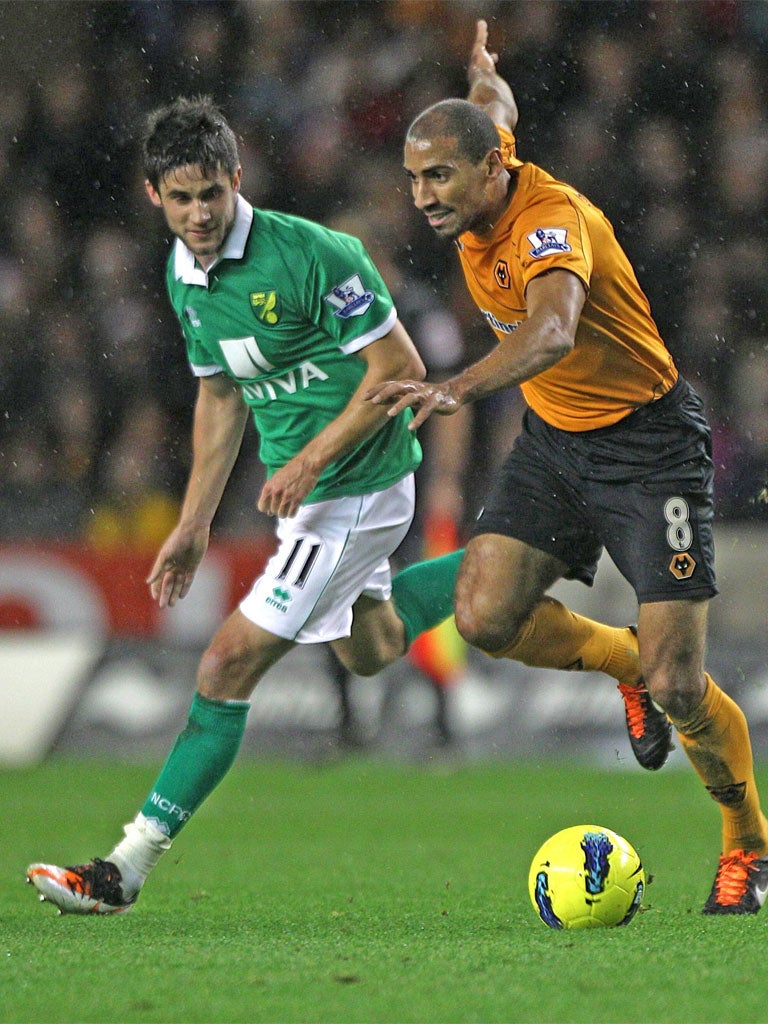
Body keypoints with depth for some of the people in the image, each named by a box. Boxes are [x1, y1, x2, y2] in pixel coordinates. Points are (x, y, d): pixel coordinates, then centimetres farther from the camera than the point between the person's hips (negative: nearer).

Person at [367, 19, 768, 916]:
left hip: (648, 443, -7)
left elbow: (553, 330, -50)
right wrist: (484, 72, 44)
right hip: (552, 440, 8)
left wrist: (455, 391, -66)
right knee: (486, 616, -13)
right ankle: (626, 661, 17)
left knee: (676, 687, -11)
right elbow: (496, 111, 20)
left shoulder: (553, 219, -29)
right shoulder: (477, 199, -5)